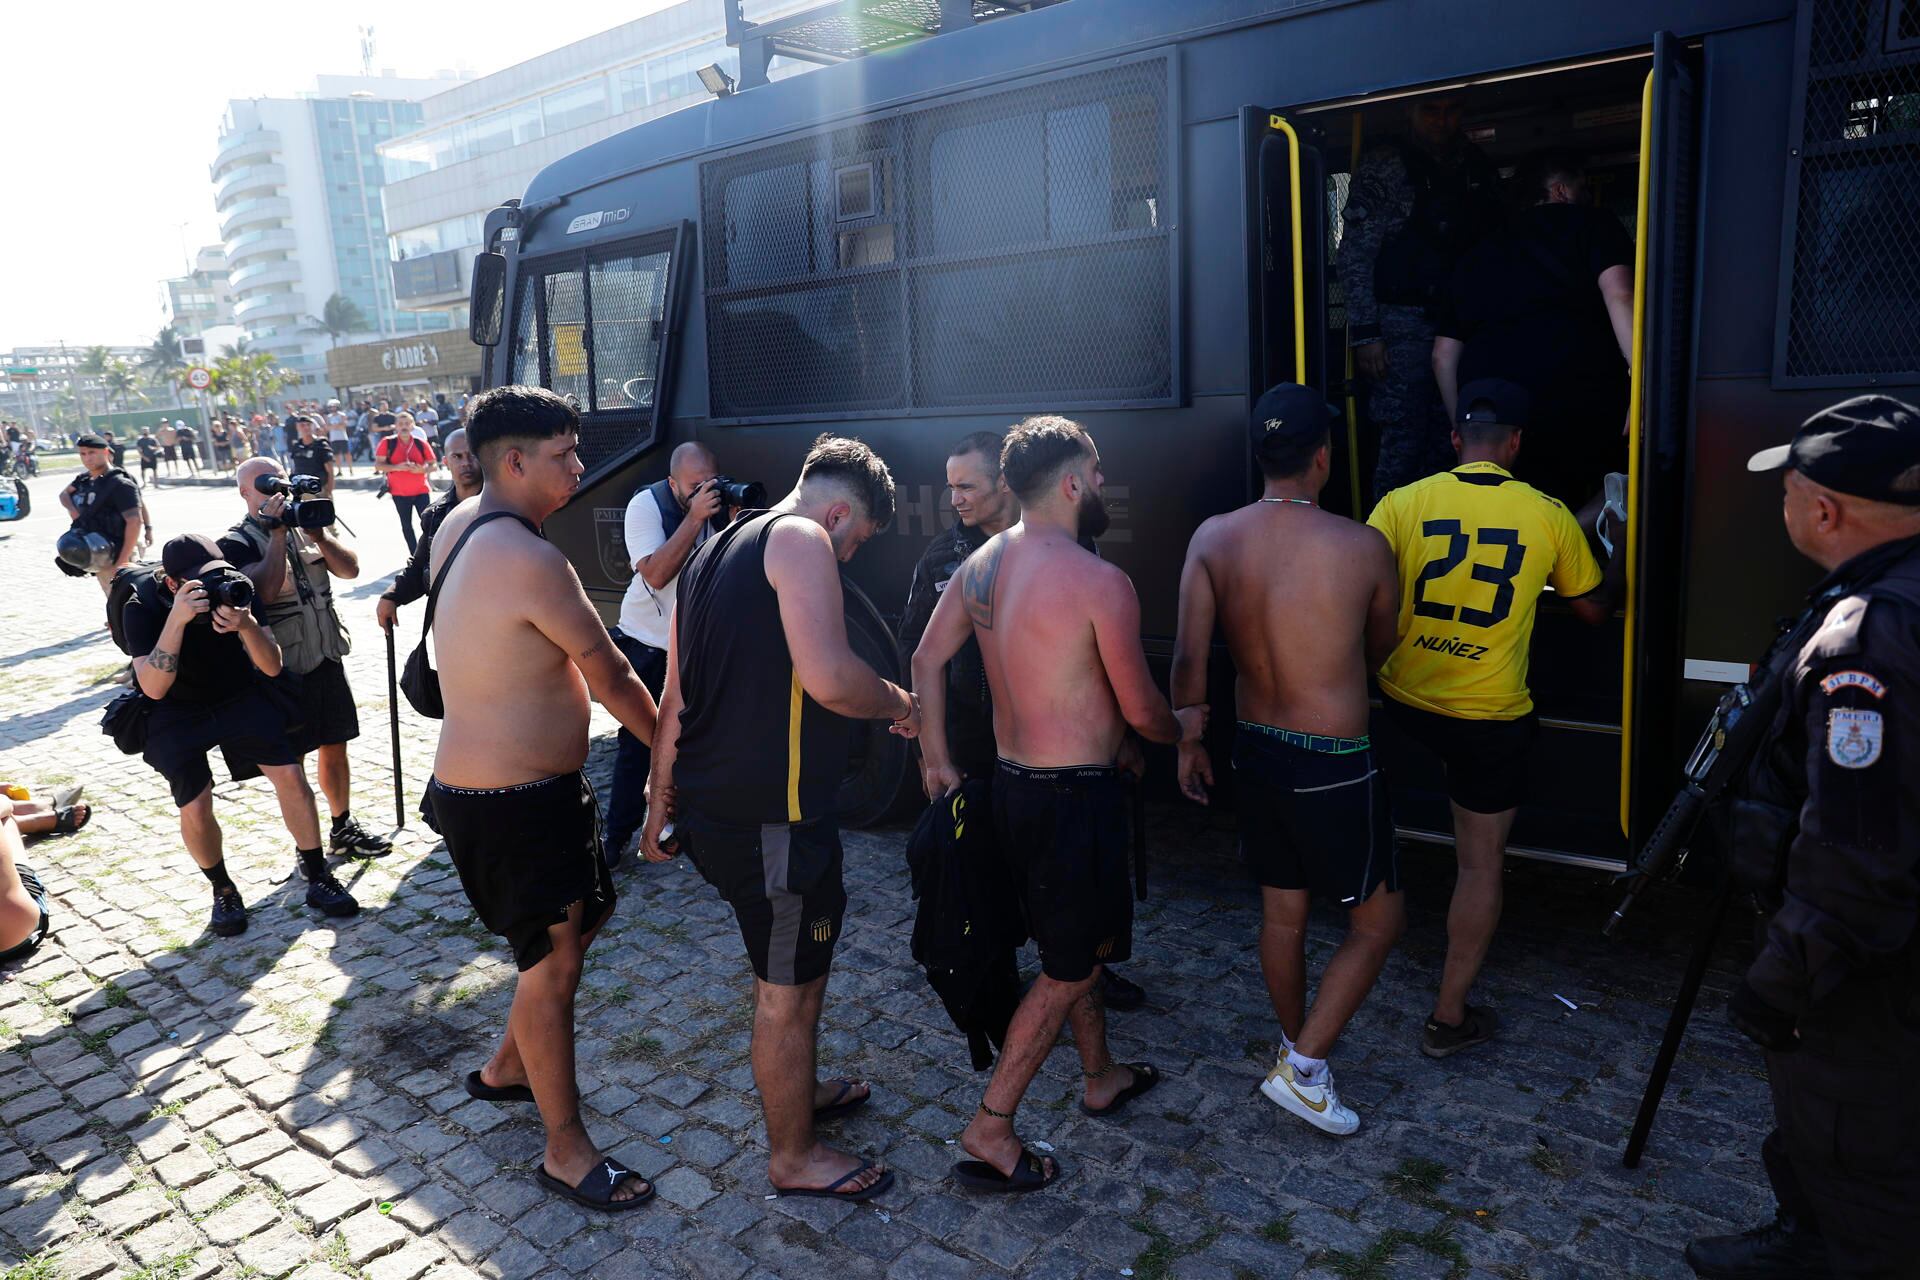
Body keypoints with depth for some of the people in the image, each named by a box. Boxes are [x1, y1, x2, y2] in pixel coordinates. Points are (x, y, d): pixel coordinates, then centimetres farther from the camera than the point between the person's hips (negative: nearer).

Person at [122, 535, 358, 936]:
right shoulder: (141, 607, -22)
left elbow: (272, 667, -18)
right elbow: (153, 688, -33)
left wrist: (246, 625, -39)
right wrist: (177, 618, -43)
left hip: (239, 696, 2)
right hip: (177, 713, -2)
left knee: (290, 775, -12)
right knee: (195, 807, -14)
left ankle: (317, 879, 2)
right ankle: (223, 891, 13)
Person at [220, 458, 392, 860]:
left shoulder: (307, 523, 9)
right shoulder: (237, 543, -8)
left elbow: (350, 569, -1)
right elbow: (265, 590, -25)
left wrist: (318, 533, -14)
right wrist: (277, 532, -21)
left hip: (328, 657, 5)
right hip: (284, 668, -5)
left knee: (335, 747, 15)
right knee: (291, 760, 4)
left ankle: (343, 828, 28)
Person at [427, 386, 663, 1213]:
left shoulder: (460, 522, 4)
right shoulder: (531, 560, -26)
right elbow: (611, 676, -14)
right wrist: (668, 742, -2)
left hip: (474, 783, 10)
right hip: (515, 802, -10)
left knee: (578, 923, 23)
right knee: (553, 962, 2)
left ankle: (507, 1070, 42)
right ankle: (566, 1150, 19)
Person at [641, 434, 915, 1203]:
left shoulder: (717, 548, 16)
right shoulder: (801, 538, -13)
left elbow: (675, 697, 18)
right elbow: (828, 678, -27)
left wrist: (661, 802, 24)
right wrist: (898, 704, -8)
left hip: (711, 804, 10)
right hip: (772, 814, -10)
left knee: (786, 963, 28)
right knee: (788, 988, 8)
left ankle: (799, 1088, 47)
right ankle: (793, 1157, 26)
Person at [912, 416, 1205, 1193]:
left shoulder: (984, 562, 2)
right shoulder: (1101, 583, -20)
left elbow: (927, 659, 6)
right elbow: (1142, 713, -13)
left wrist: (937, 758, 13)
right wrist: (1184, 728, 9)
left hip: (1011, 783, 8)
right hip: (1076, 798, -8)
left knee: (1076, 939, 25)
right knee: (1069, 970, 8)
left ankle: (1101, 1077, 43)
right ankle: (990, 1129, 15)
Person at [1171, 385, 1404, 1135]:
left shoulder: (1213, 538, -7)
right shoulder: (1362, 547, -14)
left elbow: (1189, 658, -8)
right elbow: (1381, 649, 4)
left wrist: (1187, 743, 6)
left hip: (1255, 753, 5)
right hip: (1334, 767, -5)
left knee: (1281, 912, 21)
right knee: (1379, 922, 14)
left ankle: (1295, 1044, 39)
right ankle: (1303, 1067, 13)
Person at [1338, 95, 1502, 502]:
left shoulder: (1479, 167, 14)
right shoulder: (1382, 166, -1)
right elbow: (1354, 256, -6)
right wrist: (1365, 332, -14)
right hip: (1404, 326, -5)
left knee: (1447, 447, 6)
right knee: (1403, 445, -8)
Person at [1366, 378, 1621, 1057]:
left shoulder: (1403, 503, -8)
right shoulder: (1549, 515, -5)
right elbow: (1594, 609, 9)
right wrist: (1620, 556, 28)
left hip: (1406, 705, 2)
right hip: (1492, 719, -2)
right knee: (1481, 862, 10)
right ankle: (1451, 1016, 19)